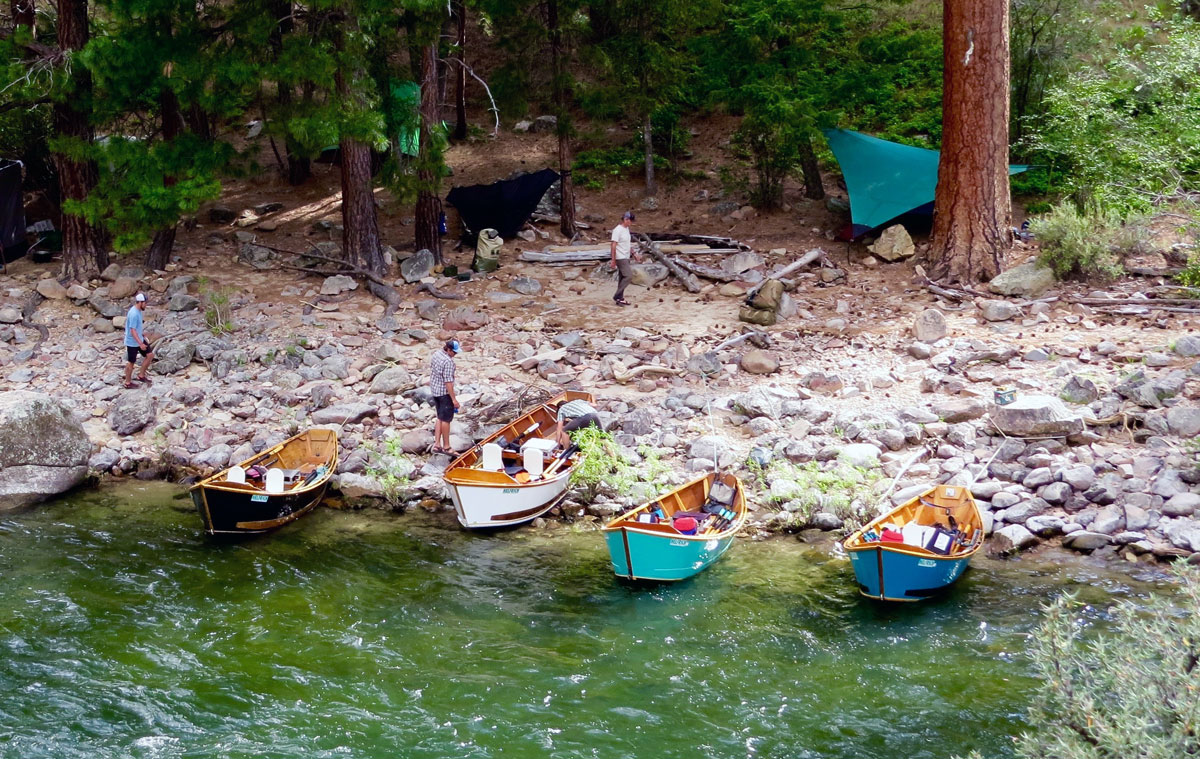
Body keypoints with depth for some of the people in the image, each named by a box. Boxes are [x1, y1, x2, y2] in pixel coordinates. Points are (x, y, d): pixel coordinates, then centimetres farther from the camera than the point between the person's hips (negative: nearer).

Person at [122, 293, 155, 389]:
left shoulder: (138, 311, 2)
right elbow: (132, 330, -29)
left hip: (139, 339, 9)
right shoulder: (134, 314, -28)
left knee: (150, 355, 9)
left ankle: (141, 375, 21)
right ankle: (128, 383, 20)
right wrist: (140, 344, -30)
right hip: (132, 342, -9)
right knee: (131, 362, 5)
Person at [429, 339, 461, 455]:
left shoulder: (436, 354, 5)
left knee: (440, 418, 14)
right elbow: (448, 382, -25)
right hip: (444, 393, -9)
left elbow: (431, 368, 19)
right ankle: (446, 447, 10)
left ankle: (437, 445, 12)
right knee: (446, 419, 2)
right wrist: (454, 399, -22)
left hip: (435, 390, 9)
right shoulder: (448, 361, -24)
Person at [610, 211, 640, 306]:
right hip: (620, 258, -9)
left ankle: (620, 298, 14)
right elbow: (614, 245, -17)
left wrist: (634, 254, 22)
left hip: (626, 258, 9)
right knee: (628, 276, -14)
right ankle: (617, 297, -9)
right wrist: (613, 260, -18)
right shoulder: (618, 230, -16)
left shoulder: (626, 229, 12)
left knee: (623, 277, 10)